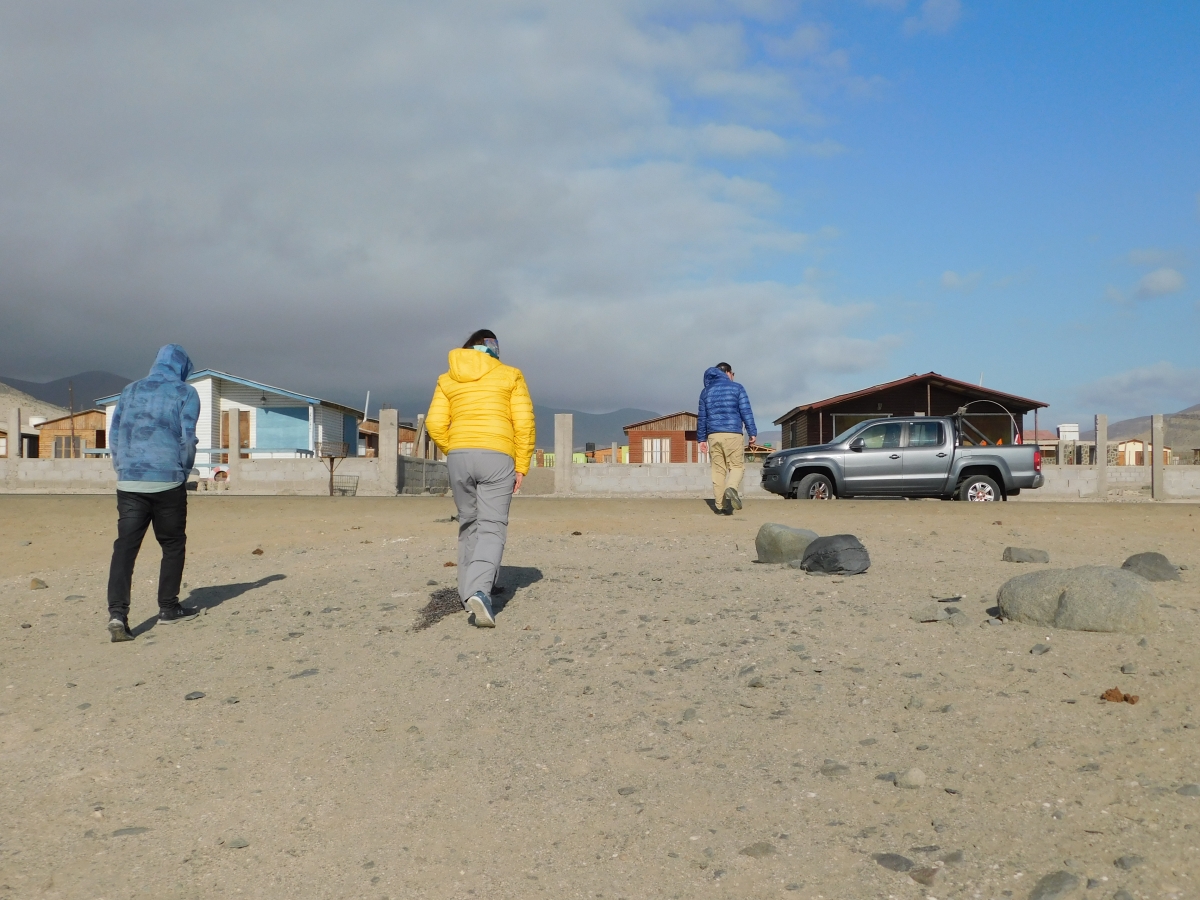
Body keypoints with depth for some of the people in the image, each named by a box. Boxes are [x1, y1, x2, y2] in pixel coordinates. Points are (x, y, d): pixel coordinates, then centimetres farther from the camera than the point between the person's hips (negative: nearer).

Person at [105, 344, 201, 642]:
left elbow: (114, 436, 12)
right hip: (168, 481, -3)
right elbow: (187, 439, -2)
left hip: (129, 483, 3)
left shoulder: (130, 391, 15)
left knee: (125, 547, -1)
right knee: (172, 545, 12)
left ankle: (117, 613, -13)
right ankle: (168, 607, 18)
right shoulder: (186, 393, 4)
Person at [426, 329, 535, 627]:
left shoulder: (447, 380, 15)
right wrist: (522, 466, 4)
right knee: (492, 527, -6)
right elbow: (524, 423, 0)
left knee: (468, 525, 16)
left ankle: (469, 595, 16)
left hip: (459, 456, 3)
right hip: (497, 457, -3)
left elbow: (435, 424, 4)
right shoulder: (510, 375, 9)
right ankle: (479, 591, -27)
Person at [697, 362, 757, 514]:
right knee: (736, 466, 5)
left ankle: (720, 505, 0)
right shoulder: (736, 387, 5)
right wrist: (753, 434, -2)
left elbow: (702, 417, 14)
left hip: (713, 435, 3)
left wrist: (701, 439, 16)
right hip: (732, 434, -3)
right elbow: (746, 412, -2)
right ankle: (731, 489, -24)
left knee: (718, 470, 5)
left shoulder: (706, 391, 16)